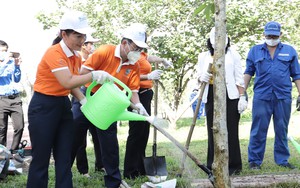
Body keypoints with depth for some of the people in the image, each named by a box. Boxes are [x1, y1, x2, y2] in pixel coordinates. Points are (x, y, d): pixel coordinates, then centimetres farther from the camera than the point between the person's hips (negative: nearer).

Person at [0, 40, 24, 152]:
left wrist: (17, 66, -3)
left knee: (19, 126, -3)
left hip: (15, 98, 3)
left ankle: (14, 151, 14)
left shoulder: (11, 62, 10)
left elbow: (17, 80, 10)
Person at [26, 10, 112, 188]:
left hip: (64, 105, 8)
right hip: (43, 107, -8)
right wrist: (94, 75, -27)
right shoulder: (54, 53, -20)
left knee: (64, 158, 8)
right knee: (41, 158, 0)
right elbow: (67, 82, -30)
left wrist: (84, 100, -7)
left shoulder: (76, 56, 6)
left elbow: (73, 83, 9)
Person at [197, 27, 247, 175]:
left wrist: (242, 97, -5)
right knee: (213, 130, 1)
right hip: (211, 96, 2)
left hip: (230, 96, -2)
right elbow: (199, 77, 12)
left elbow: (239, 78, 4)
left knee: (231, 130, -3)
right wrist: (202, 78, -13)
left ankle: (233, 165, 3)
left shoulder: (232, 54, 8)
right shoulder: (203, 56, 13)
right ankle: (214, 165, 8)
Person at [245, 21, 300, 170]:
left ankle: (282, 160, 16)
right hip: (261, 96, -1)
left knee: (282, 130, 7)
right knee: (258, 130, 0)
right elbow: (248, 73, 10)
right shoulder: (255, 51, 9)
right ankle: (254, 160, 7)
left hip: (283, 97, 1)